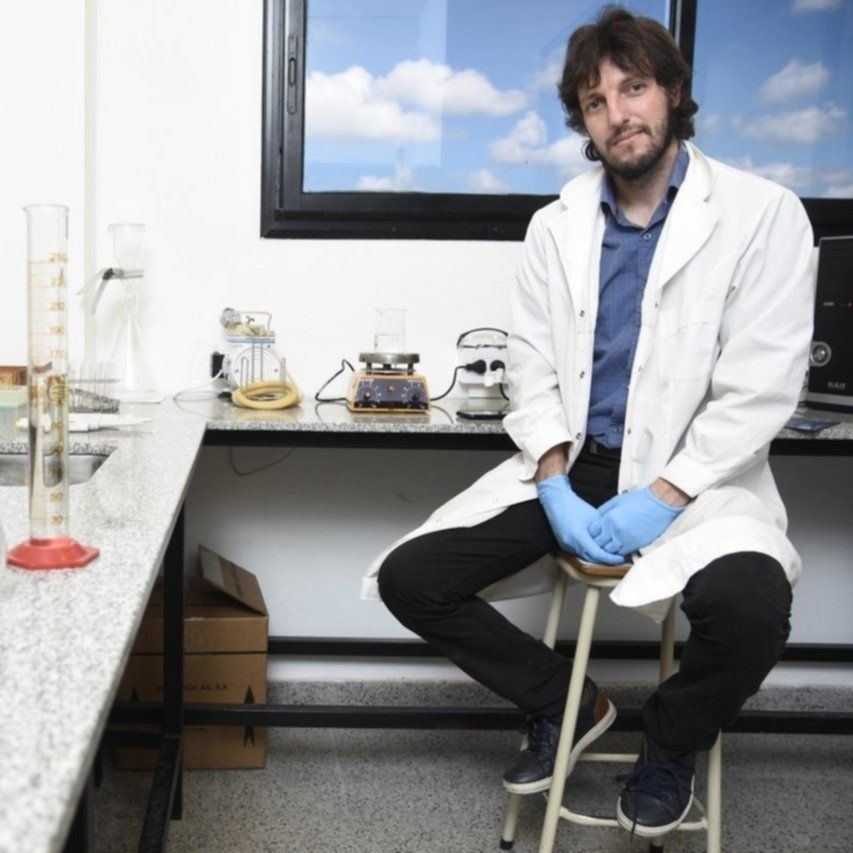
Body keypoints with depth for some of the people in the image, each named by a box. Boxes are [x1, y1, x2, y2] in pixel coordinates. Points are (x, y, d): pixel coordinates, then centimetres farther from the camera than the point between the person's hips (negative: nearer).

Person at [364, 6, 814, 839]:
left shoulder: (762, 216, -6)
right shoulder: (556, 226, 7)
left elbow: (759, 388, -11)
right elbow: (531, 366, 5)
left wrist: (662, 498, -19)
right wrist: (554, 482, -11)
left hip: (695, 474, -3)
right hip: (572, 465, 4)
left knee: (748, 610, -35)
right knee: (409, 578, -12)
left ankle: (670, 743, 3)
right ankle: (565, 705, 14)